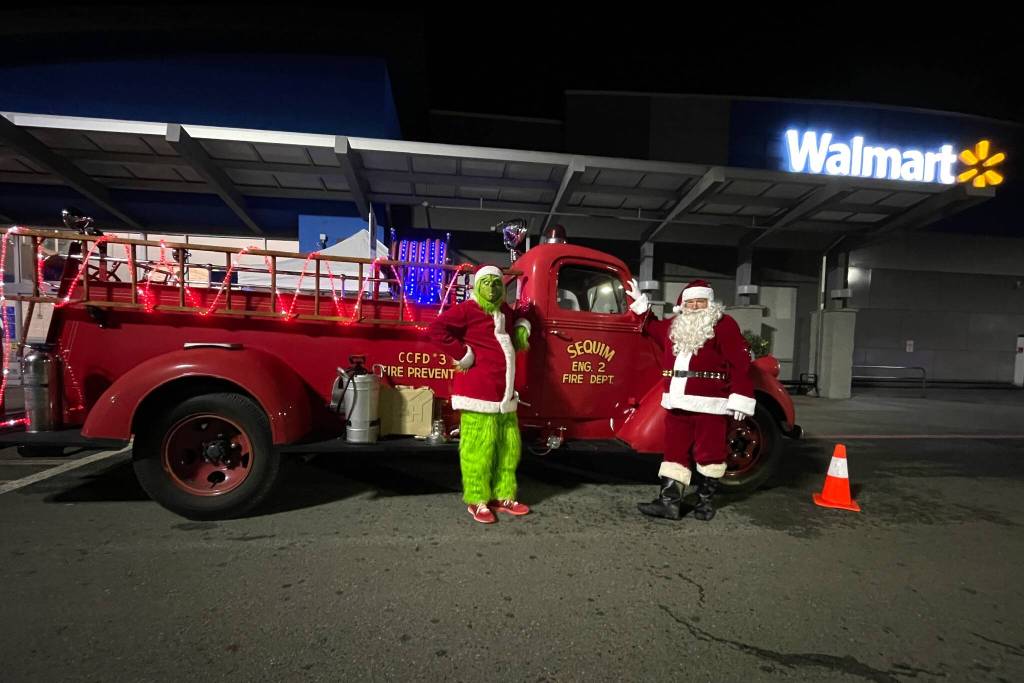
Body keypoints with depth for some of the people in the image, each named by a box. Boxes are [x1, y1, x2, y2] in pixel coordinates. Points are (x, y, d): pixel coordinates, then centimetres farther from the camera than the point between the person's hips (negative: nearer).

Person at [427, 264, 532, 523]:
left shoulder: (504, 310, 16)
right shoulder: (467, 309, -9)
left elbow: (519, 316, 40)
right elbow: (436, 329, -20)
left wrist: (521, 329, 17)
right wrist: (463, 355, -18)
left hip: (505, 394, 9)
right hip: (479, 393, -8)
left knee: (508, 448, 13)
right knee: (479, 450, -2)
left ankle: (502, 497, 26)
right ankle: (477, 501, 12)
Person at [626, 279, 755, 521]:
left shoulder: (724, 325, -4)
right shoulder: (674, 326, 14)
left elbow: (741, 363, -8)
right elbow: (654, 327, 36)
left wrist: (740, 399, -13)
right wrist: (639, 302, 31)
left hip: (709, 405, -6)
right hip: (677, 403, 6)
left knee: (708, 452, 6)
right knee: (675, 451, 7)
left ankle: (706, 500, 22)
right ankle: (669, 501, 12)